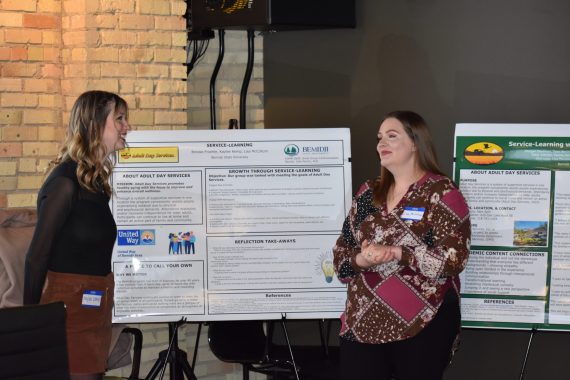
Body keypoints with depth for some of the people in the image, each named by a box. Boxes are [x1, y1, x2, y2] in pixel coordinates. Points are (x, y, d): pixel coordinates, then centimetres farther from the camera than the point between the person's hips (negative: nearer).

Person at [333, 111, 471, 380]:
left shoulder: (441, 193, -5)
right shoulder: (368, 193, 13)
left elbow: (453, 258, -15)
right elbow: (341, 251, 13)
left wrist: (396, 254, -21)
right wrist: (359, 260, -10)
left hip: (423, 325, -5)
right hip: (364, 322, 5)